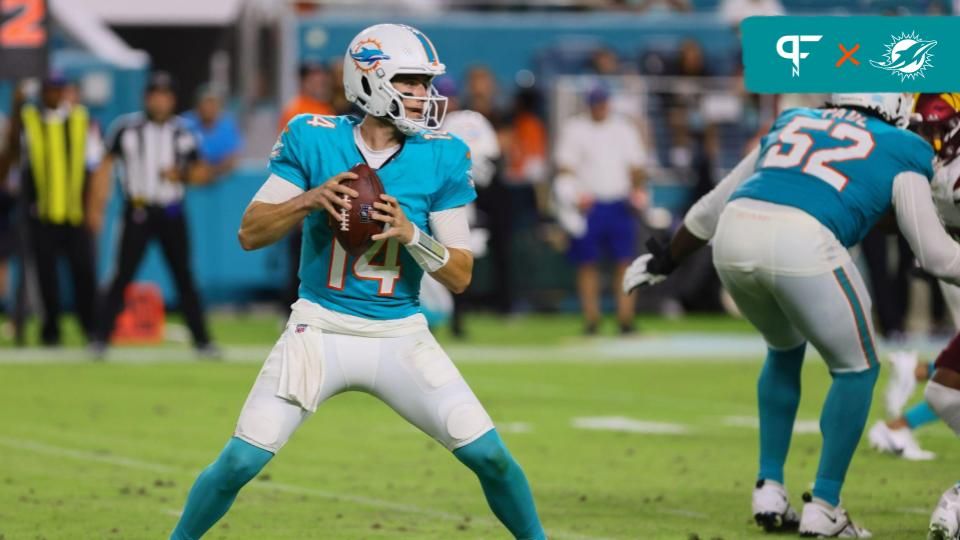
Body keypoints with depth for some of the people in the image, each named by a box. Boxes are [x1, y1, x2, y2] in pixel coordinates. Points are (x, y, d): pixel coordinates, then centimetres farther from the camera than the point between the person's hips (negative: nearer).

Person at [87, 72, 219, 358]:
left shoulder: (183, 133, 4)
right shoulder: (127, 128, -1)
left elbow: (204, 173, 9)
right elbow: (106, 166, 3)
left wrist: (182, 175, -12)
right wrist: (96, 206, -3)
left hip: (172, 214, 2)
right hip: (137, 213, -2)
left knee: (184, 276, 5)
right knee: (123, 276, -5)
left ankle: (202, 341, 10)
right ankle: (101, 338, -1)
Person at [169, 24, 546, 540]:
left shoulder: (442, 158, -4)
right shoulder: (312, 140, -7)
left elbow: (460, 276, -3)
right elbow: (250, 234, -4)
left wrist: (411, 234, -21)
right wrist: (309, 201, -21)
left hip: (400, 337, 1)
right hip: (320, 328, -1)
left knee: (489, 455, -8)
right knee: (241, 460, -8)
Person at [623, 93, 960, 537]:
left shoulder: (792, 122, 33)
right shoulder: (900, 151, 20)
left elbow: (714, 204, 39)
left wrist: (666, 260, 51)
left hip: (734, 234, 5)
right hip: (801, 242, -5)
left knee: (786, 350, 32)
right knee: (856, 368, 18)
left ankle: (769, 490, 28)